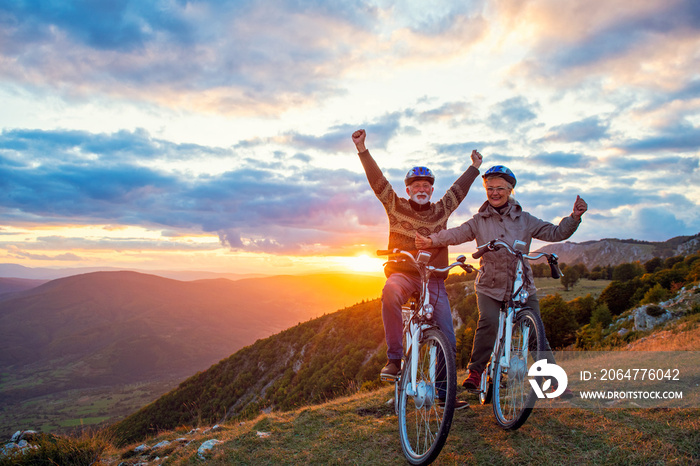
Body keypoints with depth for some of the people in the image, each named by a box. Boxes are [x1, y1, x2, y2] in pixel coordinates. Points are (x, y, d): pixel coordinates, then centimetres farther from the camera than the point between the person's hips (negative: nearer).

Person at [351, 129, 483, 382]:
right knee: (390, 292, -37)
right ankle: (394, 358, -27)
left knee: (447, 338, -4)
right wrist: (362, 150, -3)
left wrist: (475, 167, 33)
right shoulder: (397, 207, 7)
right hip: (402, 273, -2)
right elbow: (377, 180, 1)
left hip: (433, 278, 2)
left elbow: (459, 189, 25)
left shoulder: (440, 211, 12)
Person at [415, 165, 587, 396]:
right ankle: (476, 371, -7)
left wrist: (574, 217, -14)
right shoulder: (479, 221, 3)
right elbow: (456, 234, -11)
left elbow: (555, 233, 2)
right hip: (490, 286, -1)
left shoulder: (524, 220, 5)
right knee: (488, 323, -24)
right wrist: (431, 240, -27)